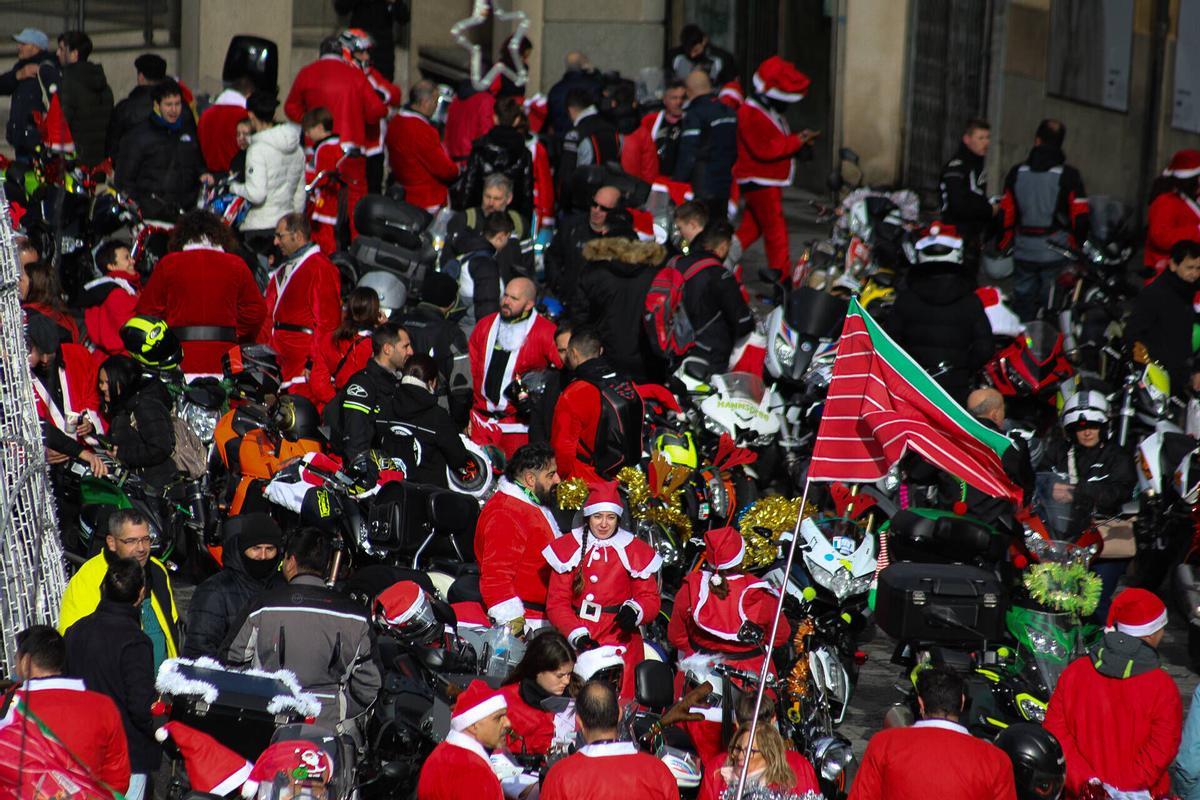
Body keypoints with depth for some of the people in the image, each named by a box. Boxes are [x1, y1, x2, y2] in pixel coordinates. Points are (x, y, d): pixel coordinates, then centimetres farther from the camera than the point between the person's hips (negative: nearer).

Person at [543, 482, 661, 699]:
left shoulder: (634, 551, 5)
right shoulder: (568, 548, 5)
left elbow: (650, 597, 5)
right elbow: (556, 602, 2)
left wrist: (634, 610, -19)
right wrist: (577, 634, -12)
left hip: (620, 640, -1)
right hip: (577, 644, 1)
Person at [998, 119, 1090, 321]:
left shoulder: (1017, 172, 3)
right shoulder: (1067, 175, -8)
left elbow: (1006, 213, 4)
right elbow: (1081, 217, -9)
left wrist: (1004, 245, 14)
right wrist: (1077, 246, 6)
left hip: (1024, 253, 3)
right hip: (1055, 255, -3)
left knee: (1023, 307, 10)